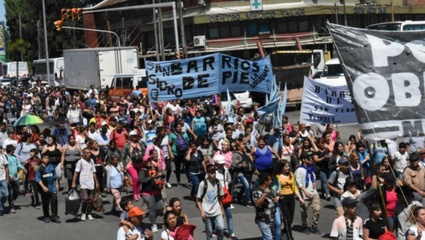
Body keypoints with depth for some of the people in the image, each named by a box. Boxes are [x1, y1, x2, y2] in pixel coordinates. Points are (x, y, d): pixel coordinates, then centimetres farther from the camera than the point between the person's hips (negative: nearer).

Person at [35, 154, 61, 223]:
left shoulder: (51, 166, 6)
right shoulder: (40, 168, -4)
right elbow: (38, 179, -7)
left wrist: (57, 184, 12)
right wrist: (43, 187, -15)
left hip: (52, 187, 2)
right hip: (45, 188, -2)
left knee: (54, 201, -8)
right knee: (45, 203, 8)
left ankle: (54, 216, -2)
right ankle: (46, 216, 20)